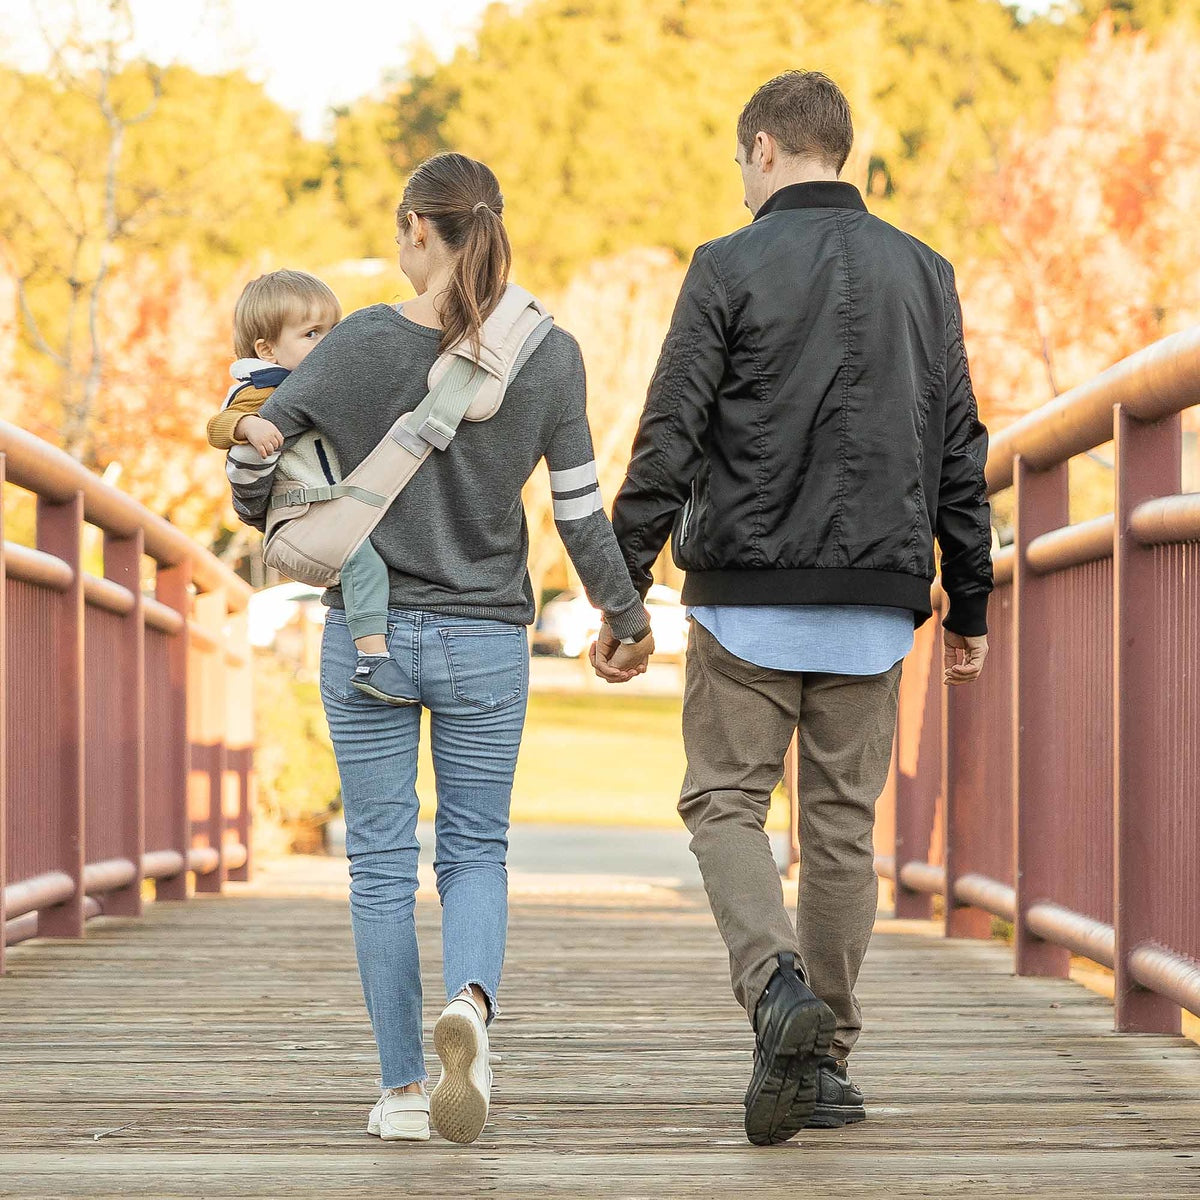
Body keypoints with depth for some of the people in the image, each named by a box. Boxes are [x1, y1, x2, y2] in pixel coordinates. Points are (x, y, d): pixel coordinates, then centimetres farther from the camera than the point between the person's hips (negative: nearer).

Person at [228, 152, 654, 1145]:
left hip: (368, 633, -1)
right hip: (487, 636, 1)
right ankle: (472, 1000, -17)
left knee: (382, 861, 9)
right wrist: (626, 616, 12)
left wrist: (269, 519, 19)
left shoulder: (365, 343, -9)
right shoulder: (549, 354, -5)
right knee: (476, 849, 13)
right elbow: (581, 507, -2)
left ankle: (403, 1087, 9)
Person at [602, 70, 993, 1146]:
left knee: (725, 802, 5)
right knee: (843, 823, 10)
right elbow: (961, 453, 10)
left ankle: (777, 982, -20)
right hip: (876, 599, 4)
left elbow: (670, 439, -8)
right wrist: (970, 604, 16)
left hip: (750, 592, -3)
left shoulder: (730, 268, -3)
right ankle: (825, 1058, 12)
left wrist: (624, 591, -4)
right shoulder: (923, 273, 10)